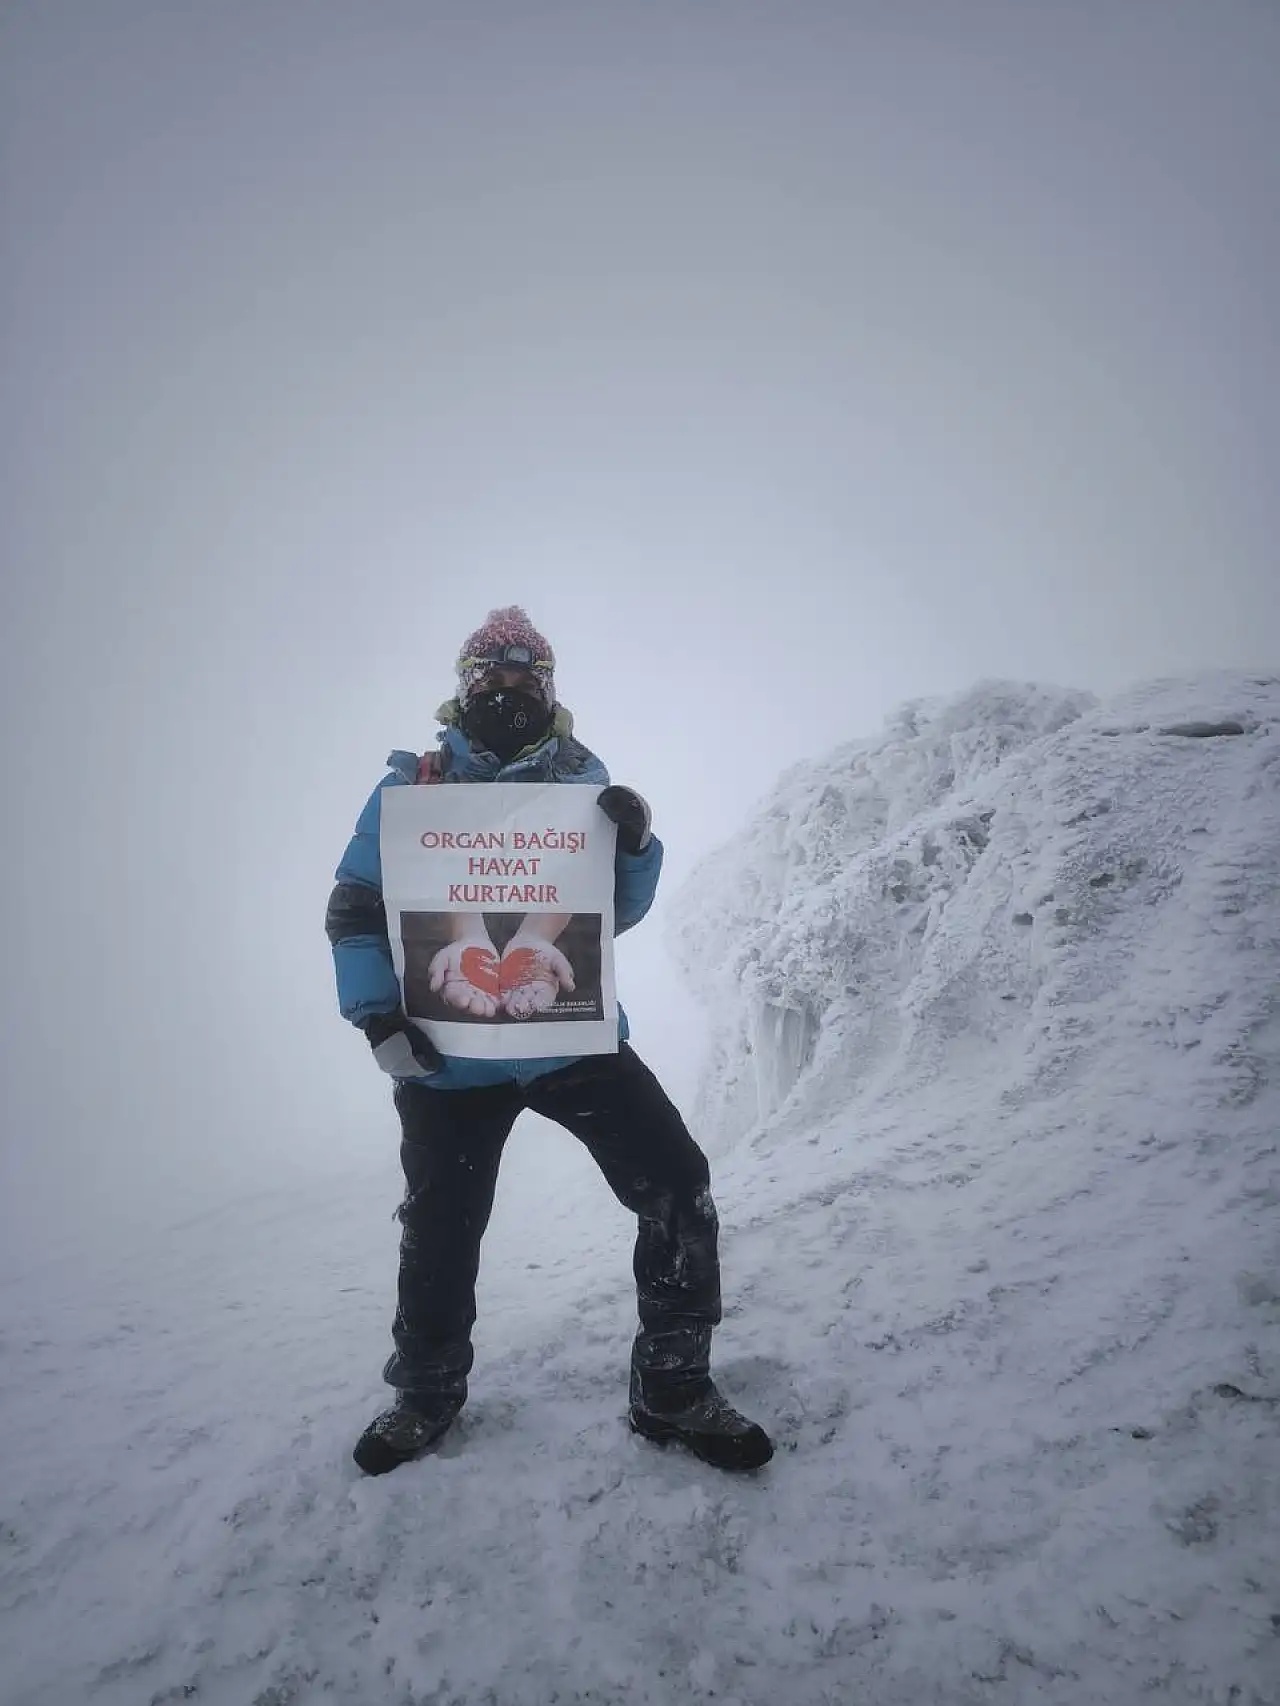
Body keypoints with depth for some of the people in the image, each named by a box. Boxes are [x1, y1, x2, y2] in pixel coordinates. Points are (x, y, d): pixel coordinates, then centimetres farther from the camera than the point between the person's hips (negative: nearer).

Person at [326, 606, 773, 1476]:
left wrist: (636, 843, -17)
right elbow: (355, 912, 2)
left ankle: (673, 1387, 14)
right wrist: (380, 1018, -10)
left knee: (677, 1186, -8)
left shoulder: (581, 778, 5)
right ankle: (426, 1393, 40)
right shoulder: (411, 785, 0)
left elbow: (619, 912, 3)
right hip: (449, 1055, 0)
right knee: (440, 1231, 12)